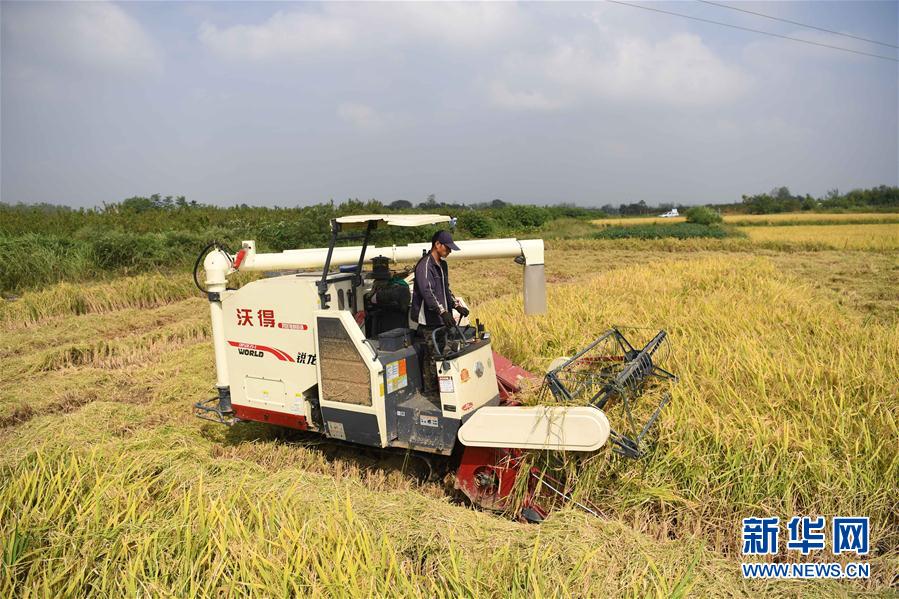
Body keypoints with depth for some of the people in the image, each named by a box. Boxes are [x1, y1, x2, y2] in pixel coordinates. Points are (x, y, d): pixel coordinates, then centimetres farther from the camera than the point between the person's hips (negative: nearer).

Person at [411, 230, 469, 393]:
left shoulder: (442, 264, 16)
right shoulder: (425, 265, -15)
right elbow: (427, 292, -26)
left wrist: (457, 306, 16)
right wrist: (443, 312, -33)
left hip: (442, 319, 9)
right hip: (429, 321, -9)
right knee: (432, 355, -6)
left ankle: (440, 387, 23)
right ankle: (430, 390, 5)